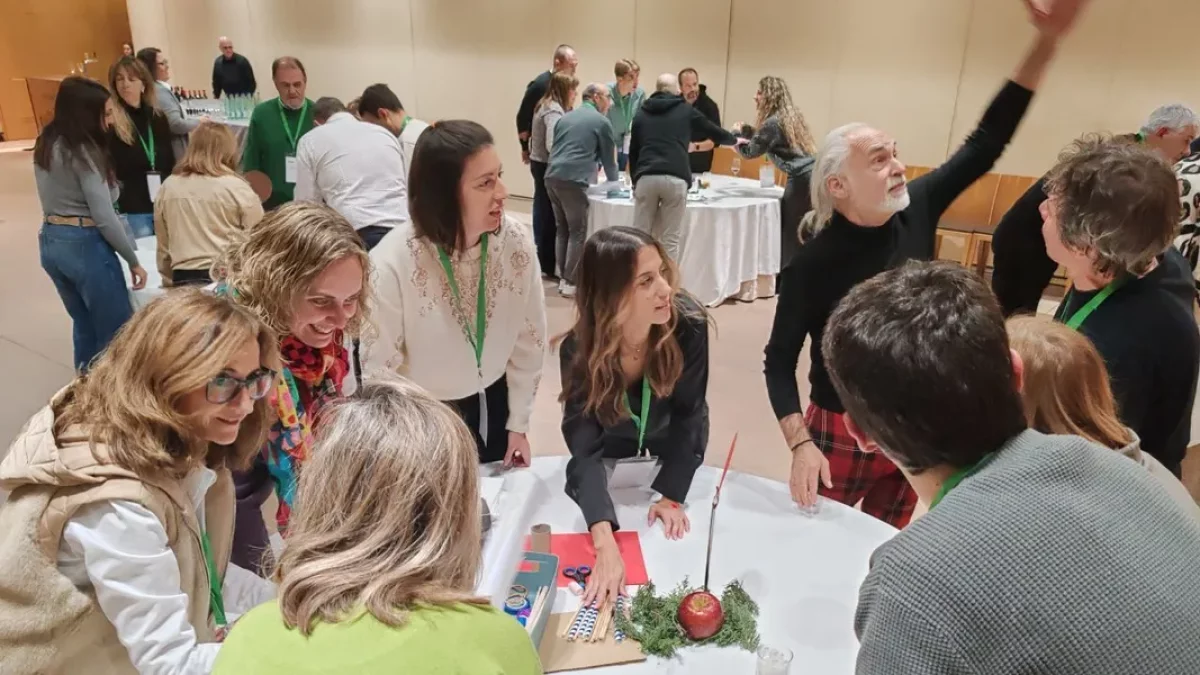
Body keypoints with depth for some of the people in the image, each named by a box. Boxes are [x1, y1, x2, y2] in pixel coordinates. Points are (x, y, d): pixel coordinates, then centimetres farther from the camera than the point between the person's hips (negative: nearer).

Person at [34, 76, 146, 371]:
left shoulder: (46, 143, 9)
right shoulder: (83, 152, -16)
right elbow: (104, 217, -17)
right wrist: (133, 260, -11)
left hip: (50, 242, 8)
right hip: (84, 245, -8)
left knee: (84, 325, 20)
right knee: (116, 329, 1)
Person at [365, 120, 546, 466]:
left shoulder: (517, 242, -17)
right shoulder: (391, 265, -27)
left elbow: (529, 340, -6)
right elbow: (377, 370, -19)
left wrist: (518, 424, 0)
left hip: (492, 404, 4)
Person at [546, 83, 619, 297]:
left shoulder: (565, 117, 23)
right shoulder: (601, 121, 5)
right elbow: (608, 157, 13)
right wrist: (613, 182, 30)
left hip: (552, 177, 7)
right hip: (573, 180, -7)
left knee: (562, 230, 15)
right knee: (578, 232, 0)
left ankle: (563, 279, 17)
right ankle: (571, 283, 0)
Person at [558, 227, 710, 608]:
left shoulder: (689, 326, -36)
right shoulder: (578, 351, -37)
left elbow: (688, 414, -24)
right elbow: (585, 452, -42)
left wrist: (672, 494, -26)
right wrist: (605, 544, -53)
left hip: (674, 451, 1)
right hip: (611, 453, -1)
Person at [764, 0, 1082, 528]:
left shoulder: (915, 211, -8)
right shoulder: (816, 262, -21)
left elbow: (986, 142, -3)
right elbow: (779, 359, -15)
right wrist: (800, 444, -25)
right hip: (842, 433, -5)